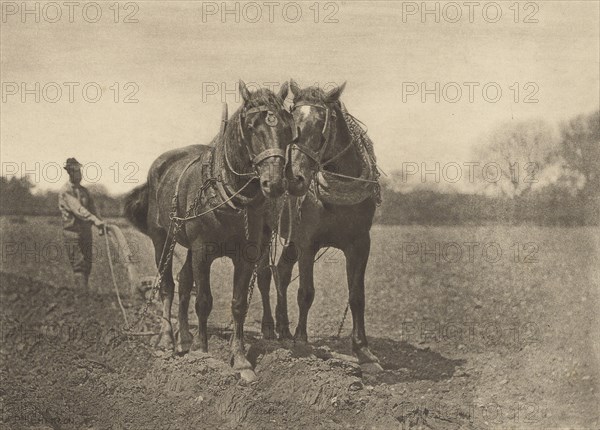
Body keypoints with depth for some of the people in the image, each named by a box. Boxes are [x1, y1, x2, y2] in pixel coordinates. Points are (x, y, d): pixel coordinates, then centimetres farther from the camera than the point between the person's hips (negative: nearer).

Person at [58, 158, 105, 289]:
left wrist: (100, 223, -11)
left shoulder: (84, 191, 15)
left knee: (87, 266, 9)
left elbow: (92, 208, 7)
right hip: (72, 233, -7)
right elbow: (78, 209, -23)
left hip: (86, 232, 7)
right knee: (79, 267, -11)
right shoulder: (65, 192, -9)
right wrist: (94, 220, -35)